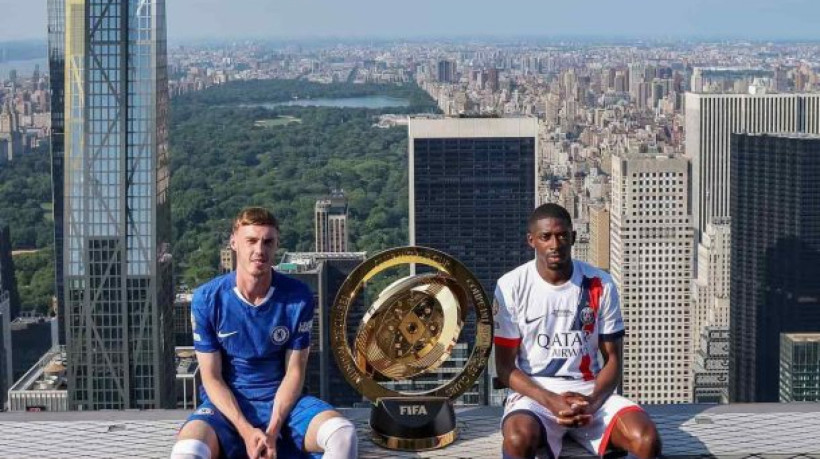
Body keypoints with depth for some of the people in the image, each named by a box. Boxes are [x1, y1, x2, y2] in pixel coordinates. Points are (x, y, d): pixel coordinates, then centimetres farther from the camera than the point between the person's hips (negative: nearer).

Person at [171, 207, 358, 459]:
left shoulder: (298, 297, -6)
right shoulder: (207, 299, -8)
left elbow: (294, 372, -3)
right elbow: (211, 378, -6)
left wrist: (272, 431, -18)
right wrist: (246, 431, -20)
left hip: (282, 401, 1)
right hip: (226, 403, -1)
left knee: (343, 434, -29)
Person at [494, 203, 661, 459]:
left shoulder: (600, 284, 2)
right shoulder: (511, 286, -4)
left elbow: (613, 359, 6)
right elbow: (505, 367, -2)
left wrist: (591, 401, -16)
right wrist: (551, 401, -19)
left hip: (590, 392, 3)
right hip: (534, 393, -2)